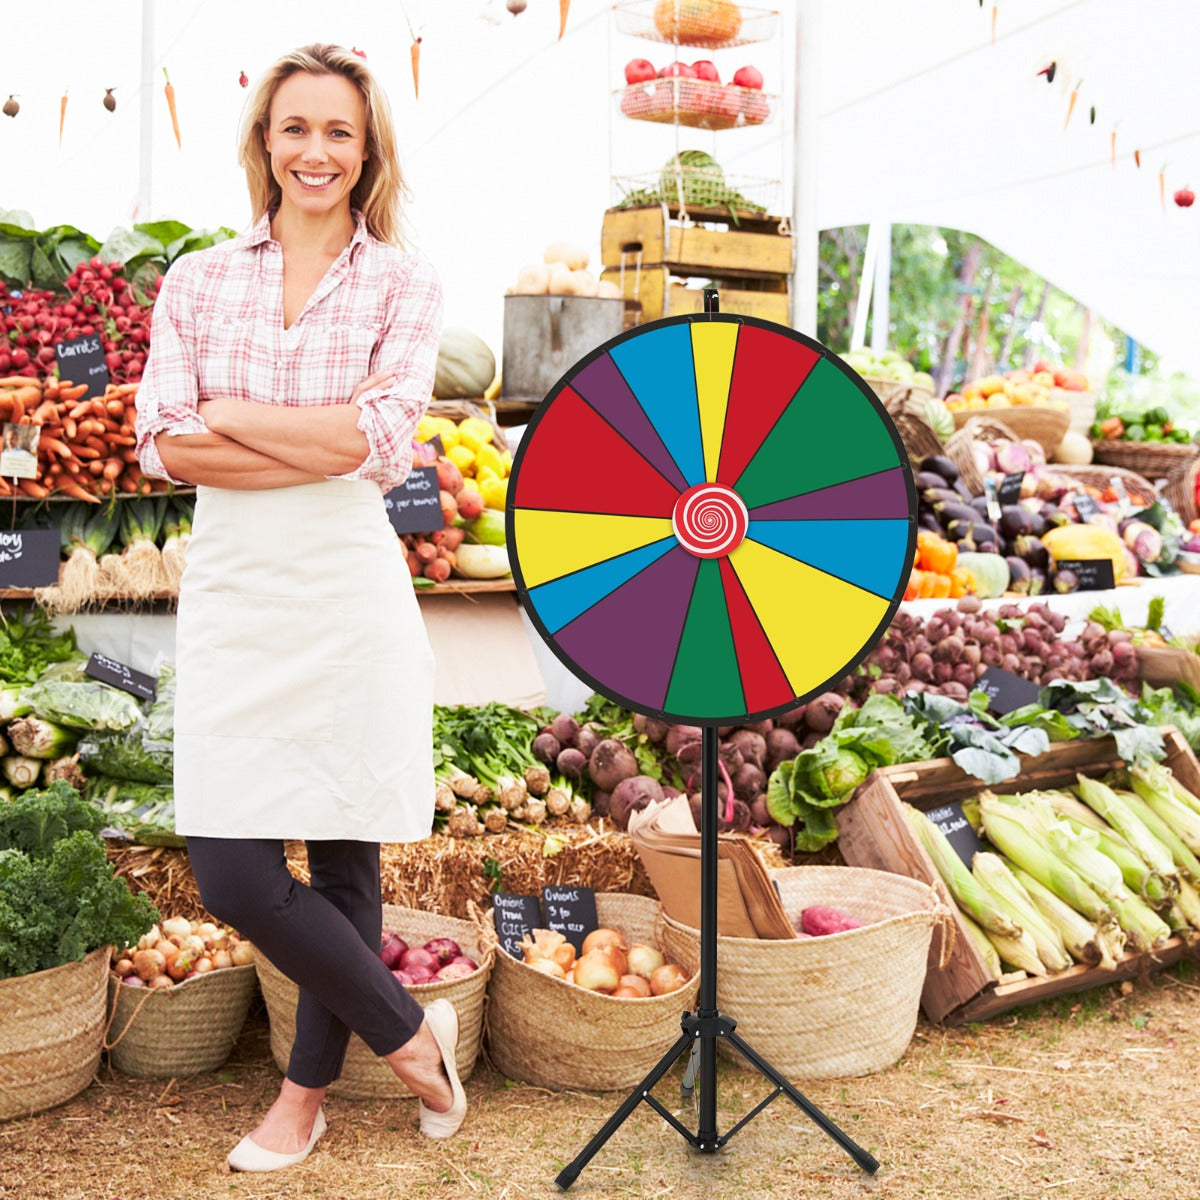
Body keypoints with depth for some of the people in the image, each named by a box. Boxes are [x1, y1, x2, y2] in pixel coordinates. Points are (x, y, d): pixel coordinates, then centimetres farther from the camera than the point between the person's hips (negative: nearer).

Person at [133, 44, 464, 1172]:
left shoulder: (402, 283, 5)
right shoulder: (199, 279, 10)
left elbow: (384, 439, -9)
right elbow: (160, 443, -3)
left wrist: (225, 415, -6)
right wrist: (327, 444, -11)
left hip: (348, 592, -2)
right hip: (231, 592, 2)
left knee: (343, 857, 6)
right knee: (231, 875, -3)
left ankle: (306, 1091, 29)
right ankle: (409, 1033, 20)